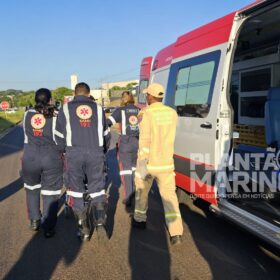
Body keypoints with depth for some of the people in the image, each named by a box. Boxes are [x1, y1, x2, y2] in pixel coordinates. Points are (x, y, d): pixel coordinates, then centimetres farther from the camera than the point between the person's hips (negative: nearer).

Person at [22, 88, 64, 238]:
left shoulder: (27, 115, 0)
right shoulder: (56, 116, -8)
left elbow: (26, 135, 7)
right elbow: (61, 140, -6)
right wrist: (60, 150, 10)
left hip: (30, 158, 3)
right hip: (51, 159, -2)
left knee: (32, 189, 24)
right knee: (50, 194, 8)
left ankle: (34, 221, 32)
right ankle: (48, 228, 13)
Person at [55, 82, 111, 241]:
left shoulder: (66, 108, 6)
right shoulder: (98, 108, 11)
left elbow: (60, 135, 6)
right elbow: (106, 135, 15)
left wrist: (62, 152, 22)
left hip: (74, 153, -1)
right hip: (95, 153, 1)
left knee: (77, 192, 10)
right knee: (97, 190, 12)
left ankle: (84, 229, 13)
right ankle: (100, 222, -7)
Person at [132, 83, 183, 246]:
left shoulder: (147, 114, -14)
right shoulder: (172, 113, 3)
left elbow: (144, 142, -19)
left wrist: (143, 165, -19)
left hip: (148, 162, -3)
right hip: (166, 163, 3)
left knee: (142, 191, 21)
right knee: (169, 196, 1)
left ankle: (140, 220, 37)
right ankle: (176, 234, -8)